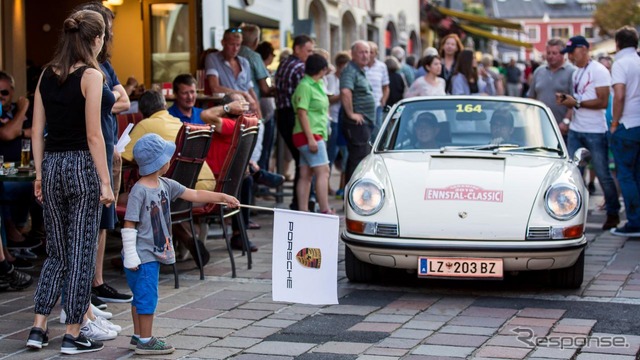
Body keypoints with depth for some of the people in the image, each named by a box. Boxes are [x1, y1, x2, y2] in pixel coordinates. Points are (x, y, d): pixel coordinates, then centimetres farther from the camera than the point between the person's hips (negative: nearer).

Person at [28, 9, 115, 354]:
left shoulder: (47, 75, 8)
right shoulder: (91, 75, -10)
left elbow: (37, 130, 9)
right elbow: (93, 135, -14)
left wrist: (40, 173, 14)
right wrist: (105, 182, -11)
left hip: (52, 165, 6)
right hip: (82, 165, -6)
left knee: (56, 252, 15)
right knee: (81, 254, 2)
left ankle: (38, 329, 13)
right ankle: (73, 336, 7)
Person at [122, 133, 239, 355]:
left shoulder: (165, 185, 6)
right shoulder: (139, 190, -19)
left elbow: (194, 195, 13)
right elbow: (129, 225, -18)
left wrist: (223, 197, 10)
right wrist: (130, 256, -19)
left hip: (155, 253, 9)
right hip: (141, 255, -9)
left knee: (141, 295, 18)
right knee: (147, 296, -3)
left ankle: (138, 335, 29)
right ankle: (146, 341, 5)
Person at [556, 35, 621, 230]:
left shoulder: (599, 71, -11)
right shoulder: (576, 73, 14)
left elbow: (603, 102, -17)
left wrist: (576, 102, -15)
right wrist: (566, 99, 2)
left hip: (595, 132, -7)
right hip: (575, 130, 7)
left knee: (603, 174, 0)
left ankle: (613, 213, 11)